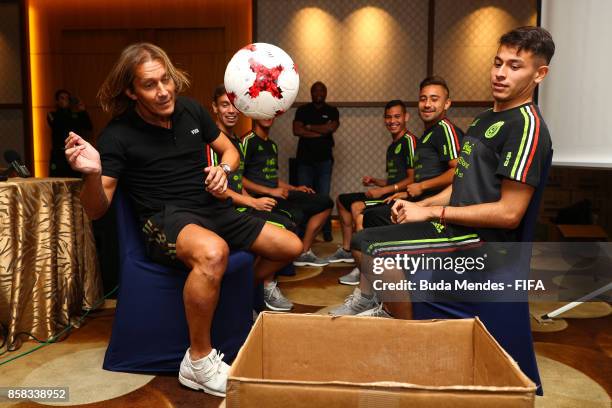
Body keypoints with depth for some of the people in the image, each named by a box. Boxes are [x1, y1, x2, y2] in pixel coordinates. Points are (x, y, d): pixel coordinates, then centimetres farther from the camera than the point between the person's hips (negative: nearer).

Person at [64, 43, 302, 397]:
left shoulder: (191, 110, 4)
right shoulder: (119, 134, -9)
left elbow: (230, 150, 18)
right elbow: (97, 210, -10)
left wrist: (224, 169, -5)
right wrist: (93, 174, -32)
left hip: (213, 209, 6)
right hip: (165, 220, -6)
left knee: (292, 247, 3)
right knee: (212, 252, -41)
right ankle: (198, 362, -19)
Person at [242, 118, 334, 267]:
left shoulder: (272, 145, 22)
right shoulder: (248, 141, -6)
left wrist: (294, 189, 12)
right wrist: (270, 191, -17)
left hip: (278, 194, 9)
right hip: (261, 197, -9)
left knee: (325, 202, 4)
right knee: (296, 215, -35)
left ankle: (304, 252, 4)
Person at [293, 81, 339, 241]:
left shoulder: (332, 111, 11)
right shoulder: (302, 110, 11)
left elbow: (331, 128, -8)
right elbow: (296, 130, -4)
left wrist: (309, 127, -1)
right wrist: (321, 132, -6)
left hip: (324, 159, 0)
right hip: (305, 158, 1)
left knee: (323, 196, -2)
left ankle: (326, 231, 5)